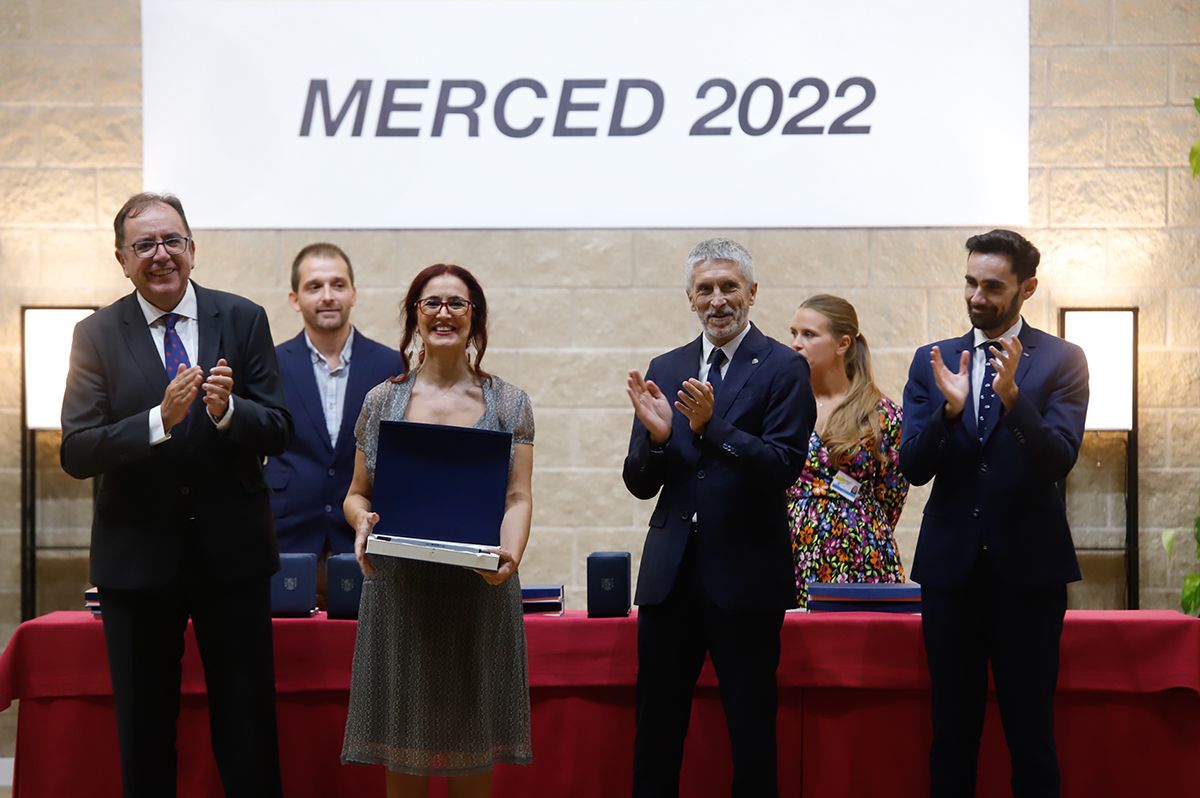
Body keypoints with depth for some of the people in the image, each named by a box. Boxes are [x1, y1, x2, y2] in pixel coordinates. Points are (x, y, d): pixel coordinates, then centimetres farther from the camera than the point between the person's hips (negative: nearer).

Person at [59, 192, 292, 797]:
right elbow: (76, 454, -11)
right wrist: (159, 420, -26)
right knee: (143, 731, 12)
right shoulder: (97, 335, -3)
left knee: (248, 725, 9)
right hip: (137, 556, 0)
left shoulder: (243, 321, 0)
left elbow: (278, 432, -4)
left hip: (231, 549, 0)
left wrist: (227, 410, -24)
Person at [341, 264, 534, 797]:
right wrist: (362, 521, -12)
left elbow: (518, 497, -1)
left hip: (479, 591, 0)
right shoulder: (383, 401, 8)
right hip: (399, 589, 1)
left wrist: (510, 554, -20)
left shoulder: (508, 403, 6)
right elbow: (357, 494, 11)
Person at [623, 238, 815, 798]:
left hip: (744, 573, -4)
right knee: (655, 727, 10)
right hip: (670, 572, 4)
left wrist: (712, 426, -26)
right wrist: (656, 436, -13)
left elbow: (784, 466, -15)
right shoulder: (665, 369, 10)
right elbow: (640, 484, 8)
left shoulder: (783, 369, -3)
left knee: (750, 727, 5)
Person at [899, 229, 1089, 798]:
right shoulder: (932, 362, 6)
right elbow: (913, 468, -1)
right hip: (950, 564, 3)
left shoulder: (1061, 361, -1)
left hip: (1028, 565, -2)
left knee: (1030, 730, 1)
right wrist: (950, 408, -19)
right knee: (951, 731, 10)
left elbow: (1058, 461, -12)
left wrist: (1012, 395, -27)